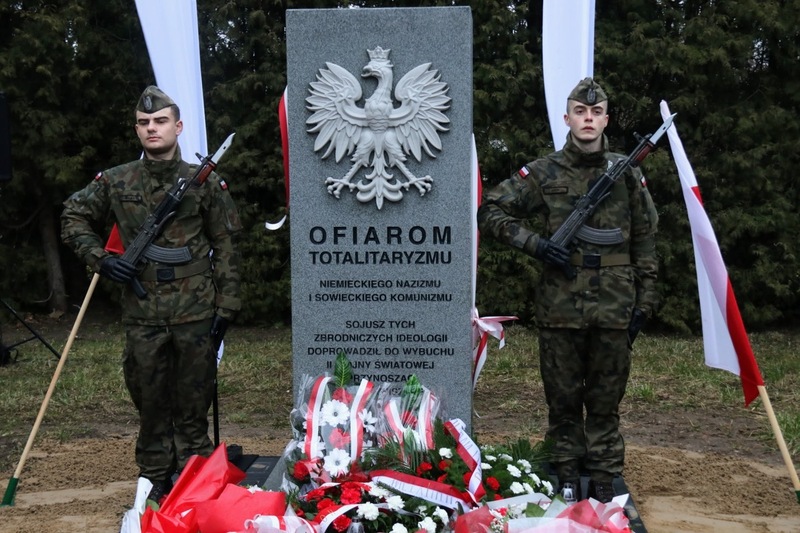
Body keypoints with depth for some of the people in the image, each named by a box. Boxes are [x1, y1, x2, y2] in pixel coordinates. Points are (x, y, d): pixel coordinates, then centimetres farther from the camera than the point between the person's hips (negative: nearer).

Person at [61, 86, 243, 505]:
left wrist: (225, 306, -2)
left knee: (193, 398, 6)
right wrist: (100, 259, 1)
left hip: (195, 311, -2)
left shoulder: (205, 183, 1)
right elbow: (74, 218, 17)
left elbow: (225, 248, 2)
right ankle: (154, 476, 24)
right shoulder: (116, 182, 5)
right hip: (142, 313, 2)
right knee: (149, 396, 10)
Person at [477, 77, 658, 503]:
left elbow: (645, 244, 10)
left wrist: (644, 302, 7)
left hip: (613, 310, 1)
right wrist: (536, 243, -8)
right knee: (563, 399, 8)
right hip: (559, 308, -1)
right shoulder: (543, 173, 2)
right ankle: (568, 476, 21)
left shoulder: (628, 175, 7)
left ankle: (604, 479, 20)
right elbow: (490, 212, 3)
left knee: (606, 401, 9)